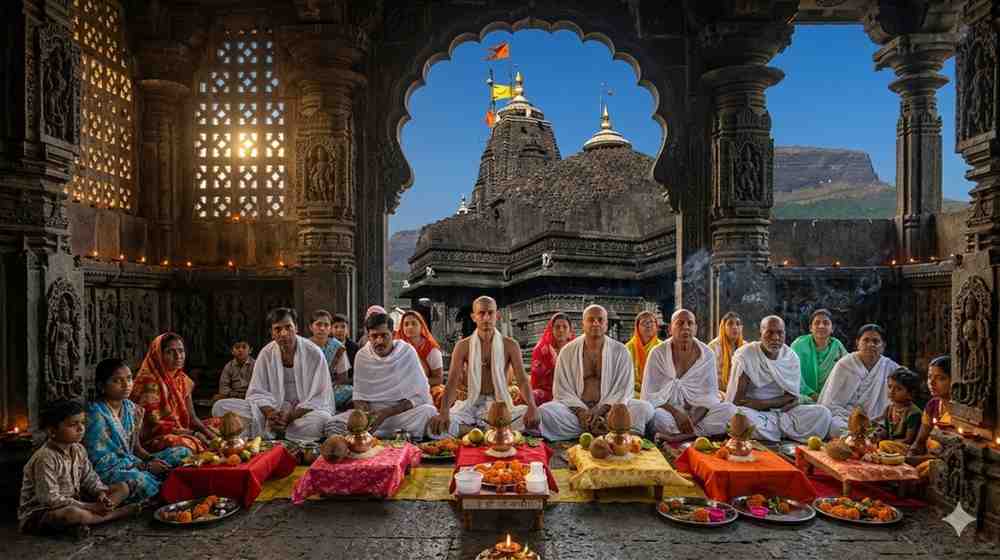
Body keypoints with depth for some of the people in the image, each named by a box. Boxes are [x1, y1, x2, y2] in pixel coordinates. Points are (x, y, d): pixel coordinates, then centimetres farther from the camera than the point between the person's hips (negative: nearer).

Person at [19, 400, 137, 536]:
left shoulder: (78, 449, 3)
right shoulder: (45, 458, -23)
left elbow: (90, 477, 10)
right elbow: (50, 499, -25)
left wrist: (100, 492, -13)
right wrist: (90, 507, -25)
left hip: (73, 503, 9)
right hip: (40, 512, -8)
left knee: (123, 488, 2)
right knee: (74, 514, -43)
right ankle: (117, 514, -20)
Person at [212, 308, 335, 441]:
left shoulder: (314, 354, -8)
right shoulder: (266, 354, 3)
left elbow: (318, 398, -10)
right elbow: (258, 392, 2)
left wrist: (290, 417, -22)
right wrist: (270, 413, -19)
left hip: (304, 411, -3)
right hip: (274, 409, 3)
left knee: (323, 419, -39)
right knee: (220, 406, -12)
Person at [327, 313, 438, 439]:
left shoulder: (407, 352, -8)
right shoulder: (361, 356, 1)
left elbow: (419, 396, -10)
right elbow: (358, 395, 6)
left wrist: (386, 413, -20)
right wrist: (364, 412, -17)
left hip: (402, 411, -3)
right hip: (372, 411, 3)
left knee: (429, 411, -33)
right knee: (333, 424, -21)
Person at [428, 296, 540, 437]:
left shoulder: (510, 345, 1)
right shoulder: (463, 346, 1)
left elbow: (522, 380, -6)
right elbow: (453, 383, -8)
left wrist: (532, 406, -27)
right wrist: (443, 412, -28)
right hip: (471, 405, 0)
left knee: (533, 415, -29)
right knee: (435, 424, -28)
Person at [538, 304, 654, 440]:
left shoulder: (620, 351, 3)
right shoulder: (567, 351, 4)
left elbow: (623, 389, -2)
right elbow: (562, 389, 0)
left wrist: (600, 411, -18)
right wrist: (581, 412, -17)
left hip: (609, 408, 0)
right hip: (576, 408, 0)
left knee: (645, 408, -25)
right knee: (544, 411, -29)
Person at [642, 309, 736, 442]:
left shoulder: (707, 354, 2)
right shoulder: (658, 353, -4)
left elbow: (710, 395, 0)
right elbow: (650, 395, -6)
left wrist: (693, 419, -19)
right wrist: (677, 414, -20)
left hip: (697, 412, 3)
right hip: (668, 411, -3)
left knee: (730, 409, -24)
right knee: (657, 416, -36)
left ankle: (683, 435, -25)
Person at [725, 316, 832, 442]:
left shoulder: (791, 357, 2)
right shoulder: (744, 356, -11)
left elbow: (793, 398, -2)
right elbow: (737, 399, -14)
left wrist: (760, 403, -15)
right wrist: (778, 402, -13)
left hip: (782, 413, 4)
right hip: (754, 413, -4)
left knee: (822, 413, -17)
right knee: (741, 415, -38)